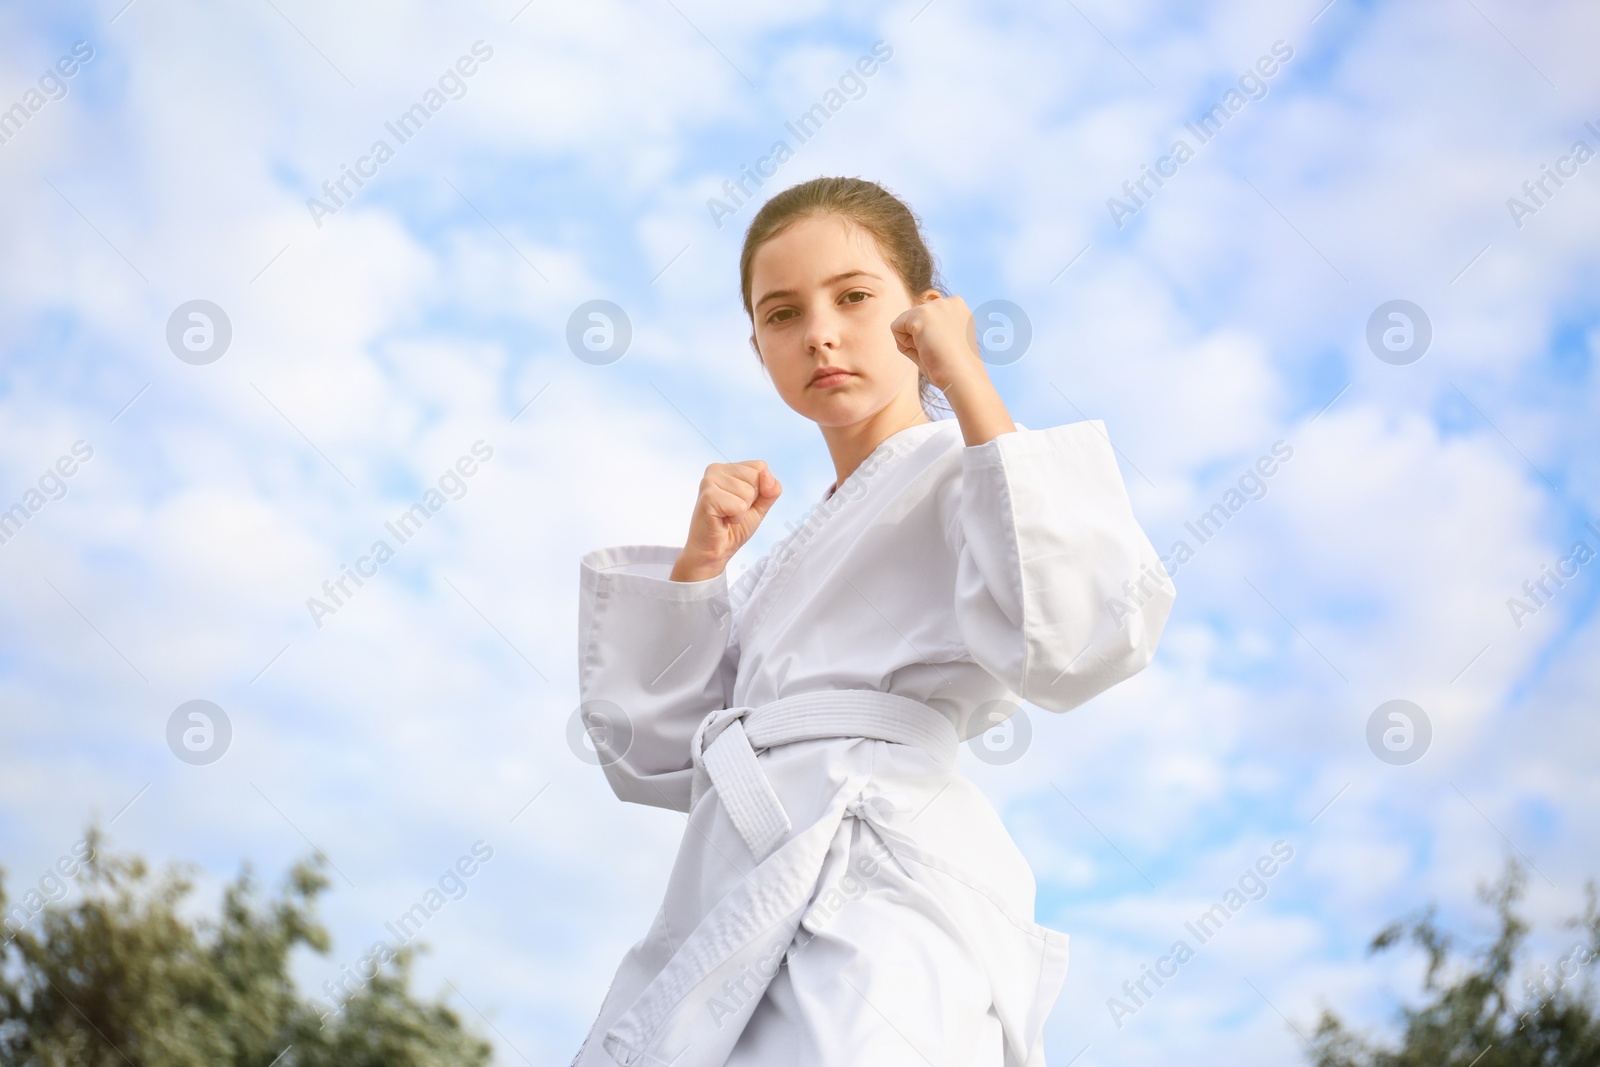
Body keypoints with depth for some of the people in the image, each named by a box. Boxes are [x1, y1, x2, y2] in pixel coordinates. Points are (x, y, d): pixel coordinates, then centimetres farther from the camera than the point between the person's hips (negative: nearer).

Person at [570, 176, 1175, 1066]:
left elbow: (1076, 642, -14)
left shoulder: (965, 478, 8)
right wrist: (699, 562, 10)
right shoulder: (799, 551, 29)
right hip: (728, 908, 7)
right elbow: (655, 756, 23)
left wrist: (967, 384, -7)